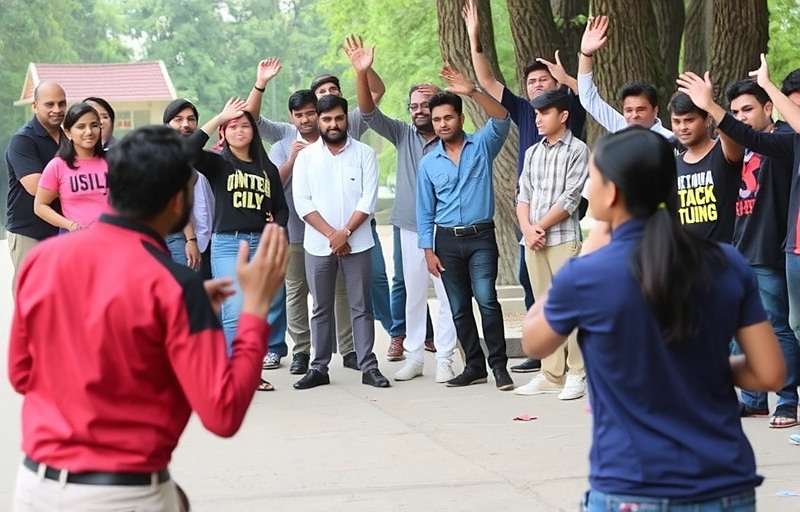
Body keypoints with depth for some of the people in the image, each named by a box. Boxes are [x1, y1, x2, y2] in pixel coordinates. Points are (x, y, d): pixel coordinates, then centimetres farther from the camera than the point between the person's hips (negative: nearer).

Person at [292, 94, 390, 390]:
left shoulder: (364, 154, 2)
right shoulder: (306, 156, 5)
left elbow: (368, 199, -4)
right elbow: (302, 202, -2)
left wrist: (345, 232, -13)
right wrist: (331, 234, -11)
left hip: (357, 243, -1)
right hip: (318, 244, 1)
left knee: (361, 307, 1)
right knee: (321, 309, 6)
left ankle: (368, 367, 4)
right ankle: (319, 368, 12)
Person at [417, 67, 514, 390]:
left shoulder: (482, 146, 0)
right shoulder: (428, 163, 7)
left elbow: (501, 119, -20)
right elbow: (425, 211, 9)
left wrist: (472, 92, -32)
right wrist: (428, 250, 2)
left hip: (480, 236, -3)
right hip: (447, 240, 4)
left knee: (486, 299, -16)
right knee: (459, 308, 7)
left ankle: (499, 364, -11)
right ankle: (474, 366, 16)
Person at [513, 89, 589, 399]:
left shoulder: (577, 150, -3)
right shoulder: (532, 153, 16)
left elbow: (570, 199, -10)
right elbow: (523, 196, 12)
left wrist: (540, 227, -8)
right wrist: (527, 229, -5)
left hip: (563, 238, -6)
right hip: (533, 242, 6)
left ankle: (577, 374, -3)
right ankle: (551, 375, 11)